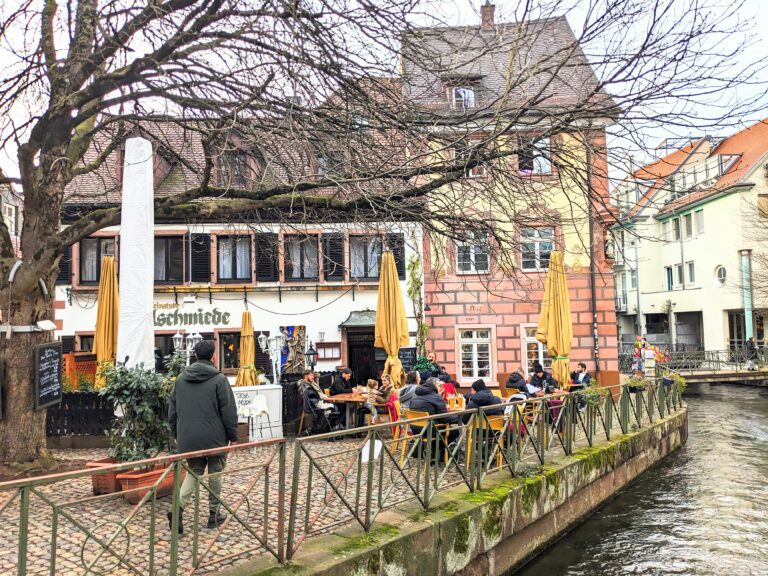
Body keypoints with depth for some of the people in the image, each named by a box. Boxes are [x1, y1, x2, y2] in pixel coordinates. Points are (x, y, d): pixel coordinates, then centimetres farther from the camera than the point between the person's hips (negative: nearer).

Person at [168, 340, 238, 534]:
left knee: (193, 472, 15)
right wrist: (233, 436, -1)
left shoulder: (181, 379, 6)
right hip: (214, 437, -4)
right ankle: (214, 514, 18)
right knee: (214, 474, 10)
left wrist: (176, 434, 21)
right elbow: (228, 411, -10)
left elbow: (173, 410, 12)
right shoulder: (219, 379, -10)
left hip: (188, 438, 4)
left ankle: (178, 507, -5)